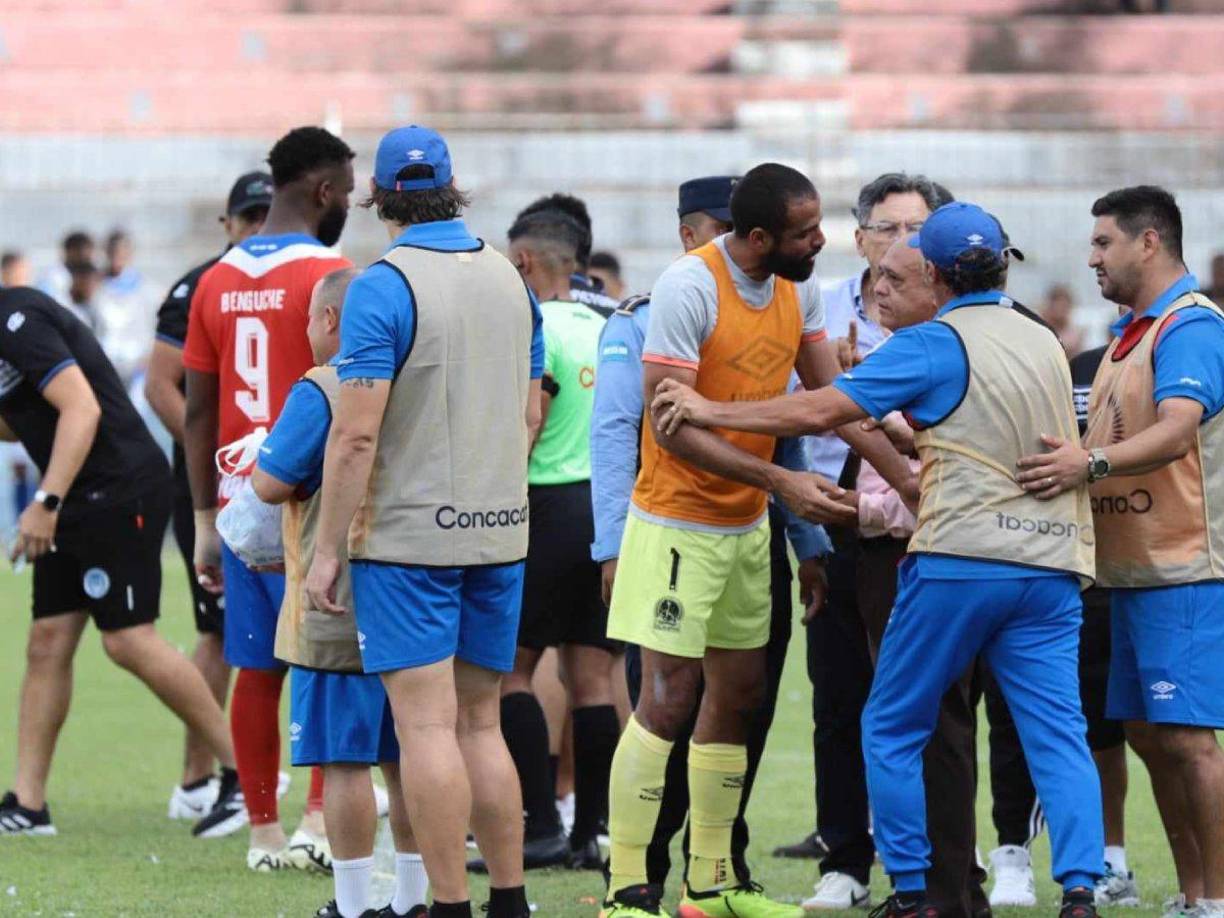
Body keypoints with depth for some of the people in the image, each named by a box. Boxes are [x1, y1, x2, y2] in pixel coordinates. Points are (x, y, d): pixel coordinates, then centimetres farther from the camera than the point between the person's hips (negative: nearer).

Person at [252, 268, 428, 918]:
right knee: (406, 758, 12)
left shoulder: (319, 392, -12)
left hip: (339, 607, -7)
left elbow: (272, 484, -13)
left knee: (343, 758, -3)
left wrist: (258, 458, 8)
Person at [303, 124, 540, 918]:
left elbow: (357, 434, -16)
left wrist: (328, 548, -11)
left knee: (428, 725, -5)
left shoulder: (384, 287, -12)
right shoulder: (509, 280, 8)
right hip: (500, 528, 6)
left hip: (409, 533, -6)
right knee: (481, 723, 12)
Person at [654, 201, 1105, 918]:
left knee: (893, 729, 8)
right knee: (1058, 736, -1)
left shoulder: (933, 345, -3)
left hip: (961, 559, -5)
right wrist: (896, 429, 38)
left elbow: (821, 411, -10)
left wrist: (709, 411, -2)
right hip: (1052, 561, 5)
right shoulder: (1045, 343, 16)